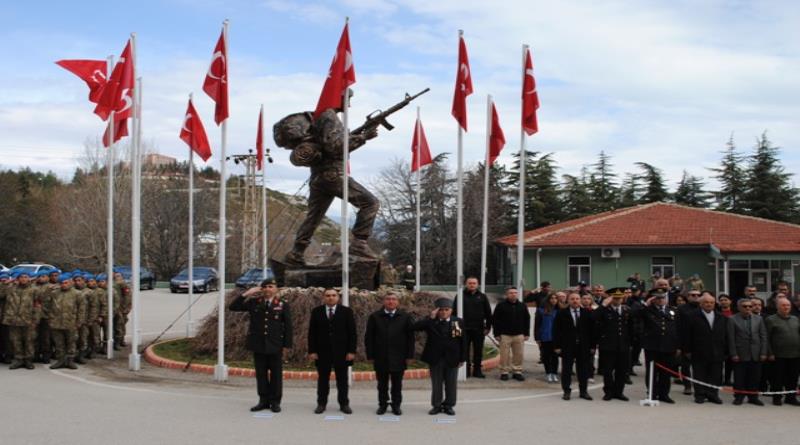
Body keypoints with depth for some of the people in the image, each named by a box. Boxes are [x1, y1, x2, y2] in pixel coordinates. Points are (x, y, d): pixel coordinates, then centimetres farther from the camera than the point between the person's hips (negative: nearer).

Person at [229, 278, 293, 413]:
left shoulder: (283, 305, -1)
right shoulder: (254, 302, 4)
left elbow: (288, 326, 0)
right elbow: (233, 307, 1)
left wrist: (287, 345, -4)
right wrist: (245, 294, -10)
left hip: (275, 346, -2)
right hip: (258, 345, 2)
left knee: (276, 374, 4)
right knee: (261, 374, 8)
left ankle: (275, 402, 12)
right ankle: (264, 401, 16)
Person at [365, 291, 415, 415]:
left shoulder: (405, 317, 1)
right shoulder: (374, 317, 1)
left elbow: (410, 338, 1)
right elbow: (369, 338, 2)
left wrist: (410, 356, -3)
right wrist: (370, 355, -3)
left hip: (398, 357, 0)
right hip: (380, 357, 0)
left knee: (397, 384, 8)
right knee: (382, 384, 9)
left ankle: (396, 405, 19)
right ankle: (382, 404, 20)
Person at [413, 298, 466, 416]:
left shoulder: (458, 322, -1)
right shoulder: (431, 322, -3)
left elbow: (463, 341, 0)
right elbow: (415, 327, -19)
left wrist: (462, 359, -3)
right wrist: (431, 318, -22)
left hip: (452, 360, 0)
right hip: (435, 359, 0)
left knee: (451, 384, 8)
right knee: (436, 384, 9)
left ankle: (448, 405, 20)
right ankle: (436, 405, 19)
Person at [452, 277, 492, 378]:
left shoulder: (482, 297, 7)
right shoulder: (461, 296, 3)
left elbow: (488, 313, 8)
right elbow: (454, 312, 2)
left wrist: (488, 327, 4)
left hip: (479, 329, 1)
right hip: (464, 328, -1)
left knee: (478, 350, 6)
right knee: (464, 350, 3)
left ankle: (477, 370, 15)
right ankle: (466, 370, 10)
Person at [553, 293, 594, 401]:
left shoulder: (587, 313, 5)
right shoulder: (562, 313, 1)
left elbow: (592, 330, 4)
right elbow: (556, 330, -1)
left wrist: (592, 346, 0)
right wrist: (557, 346, -8)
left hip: (584, 347, 1)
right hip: (567, 347, -1)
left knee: (584, 370, 6)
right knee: (566, 370, 4)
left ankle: (583, 391, 16)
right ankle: (567, 391, 13)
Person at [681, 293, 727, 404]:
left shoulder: (721, 318, 11)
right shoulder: (692, 317, -3)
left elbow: (725, 335, 11)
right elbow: (686, 335, -4)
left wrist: (725, 351, 5)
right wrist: (687, 350, -6)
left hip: (717, 353, 3)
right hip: (699, 353, -3)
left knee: (715, 376, 5)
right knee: (699, 376, 3)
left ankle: (713, 395, 14)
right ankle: (700, 395, 12)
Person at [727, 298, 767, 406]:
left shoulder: (759, 319, 9)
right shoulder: (732, 320, -1)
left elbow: (763, 337, 8)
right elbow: (731, 338, -4)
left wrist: (763, 353, 0)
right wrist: (733, 354, -9)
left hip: (756, 355, 3)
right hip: (740, 355, -3)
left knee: (755, 378, 5)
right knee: (739, 378, 2)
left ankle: (753, 397, 15)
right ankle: (739, 397, 11)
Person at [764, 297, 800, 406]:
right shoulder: (771, 320, -2)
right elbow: (766, 338, -5)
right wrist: (770, 353, -10)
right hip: (779, 355, -4)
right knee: (778, 378, 3)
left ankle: (791, 397, 19)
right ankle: (776, 398, 13)